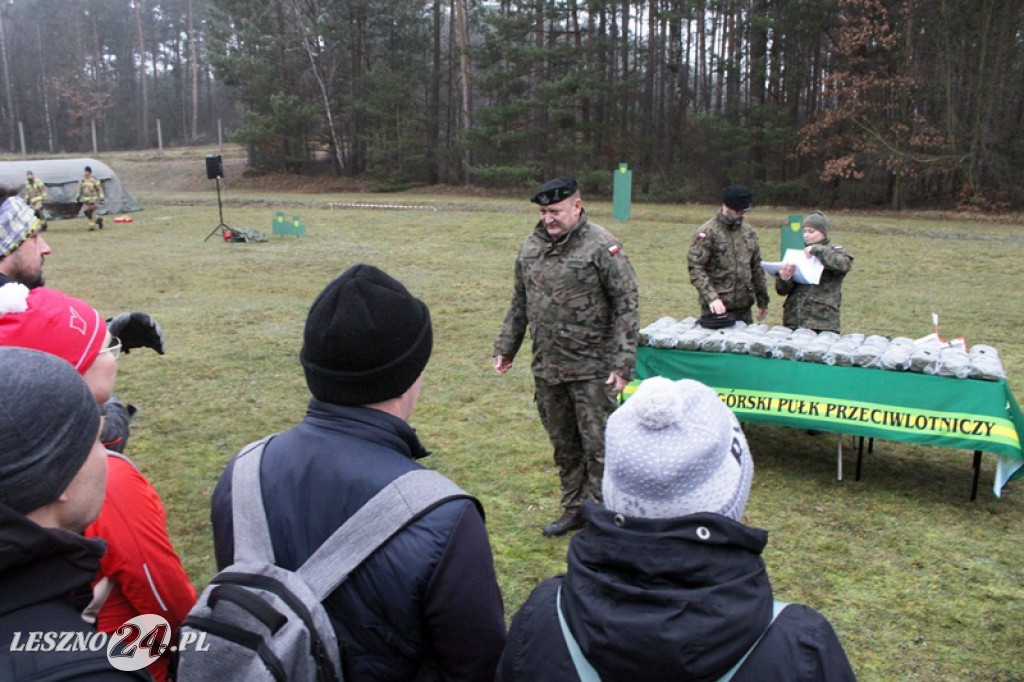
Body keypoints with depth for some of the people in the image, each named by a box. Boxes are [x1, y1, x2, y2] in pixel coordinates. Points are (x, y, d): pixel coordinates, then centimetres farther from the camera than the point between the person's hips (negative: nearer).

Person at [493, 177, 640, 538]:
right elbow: (519, 304, 18)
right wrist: (505, 348, 16)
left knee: (598, 447, 1)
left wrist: (622, 363, -16)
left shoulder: (602, 246, -11)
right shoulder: (531, 248, 8)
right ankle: (574, 509, 32)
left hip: (592, 369, -6)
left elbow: (626, 306, -12)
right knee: (563, 444, 17)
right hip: (546, 367, 6)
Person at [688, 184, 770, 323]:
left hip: (744, 308, 6)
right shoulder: (707, 232, -7)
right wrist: (711, 297, -25)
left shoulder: (749, 232, 12)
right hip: (716, 309, -5)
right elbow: (695, 268, -14)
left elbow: (756, 268, 19)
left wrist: (763, 301, 17)